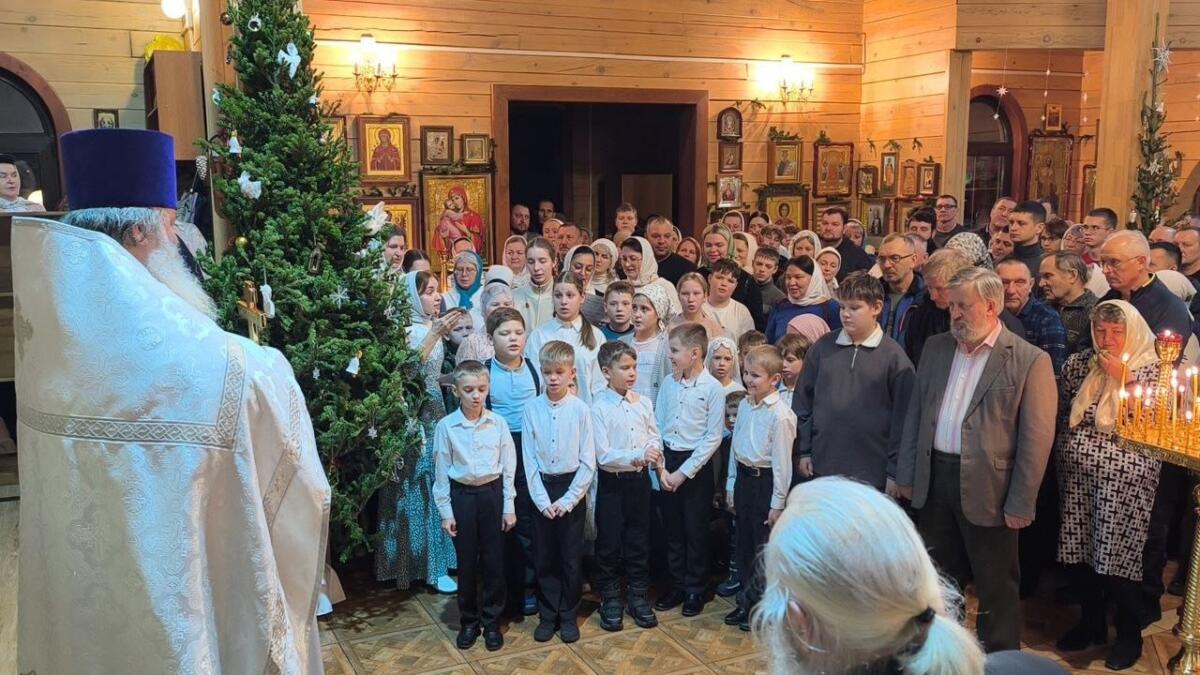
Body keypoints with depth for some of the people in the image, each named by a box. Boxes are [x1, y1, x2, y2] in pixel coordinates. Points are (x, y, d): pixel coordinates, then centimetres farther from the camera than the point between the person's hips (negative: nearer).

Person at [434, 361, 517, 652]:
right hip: (462, 496, -1)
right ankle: (468, 621, 25)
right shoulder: (445, 426, -8)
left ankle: (491, 621, 22)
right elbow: (441, 472, -2)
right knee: (466, 562, 9)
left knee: (493, 561, 7)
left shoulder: (498, 423, -5)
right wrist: (445, 511, -2)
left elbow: (508, 466, 1)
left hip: (492, 494, 1)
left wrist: (509, 506, 0)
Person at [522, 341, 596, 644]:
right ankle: (547, 615, 25)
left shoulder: (581, 410, -10)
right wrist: (543, 501, -8)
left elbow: (588, 462, -7)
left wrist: (567, 500, -10)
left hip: (572, 487, -1)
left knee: (571, 557, 8)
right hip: (541, 489, 1)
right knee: (544, 557, 10)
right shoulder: (531, 409, -6)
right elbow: (529, 460, -3)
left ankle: (568, 616, 24)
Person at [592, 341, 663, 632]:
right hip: (612, 482, -4)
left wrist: (654, 452, -17)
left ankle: (639, 597, 28)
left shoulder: (644, 403, 1)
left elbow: (655, 437, 6)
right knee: (609, 543, 8)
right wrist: (637, 456, -28)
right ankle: (610, 600, 24)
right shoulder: (599, 408, -13)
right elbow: (603, 455, -18)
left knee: (639, 541, 14)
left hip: (639, 479, 4)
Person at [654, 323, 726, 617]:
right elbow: (657, 425, 5)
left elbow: (713, 437, -11)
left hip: (696, 464, -4)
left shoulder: (713, 388, -12)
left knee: (695, 530, 6)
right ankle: (677, 585, 27)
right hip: (667, 461, 4)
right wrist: (661, 467, -3)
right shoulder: (668, 383, 1)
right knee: (672, 527, 13)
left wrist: (683, 472, -13)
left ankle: (695, 590, 22)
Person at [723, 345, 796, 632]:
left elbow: (782, 461, -16)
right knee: (745, 543, 17)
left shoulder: (780, 415, -18)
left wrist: (777, 503, -14)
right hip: (744, 477, 7)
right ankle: (747, 602, 31)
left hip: (766, 481, -7)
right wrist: (731, 485, 15)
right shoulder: (744, 405, 4)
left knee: (764, 547, 5)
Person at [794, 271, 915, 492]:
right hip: (822, 468, 2)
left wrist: (894, 471, -4)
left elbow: (902, 416, -3)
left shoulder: (893, 355, -4)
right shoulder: (822, 348, 3)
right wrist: (803, 451, 6)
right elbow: (803, 400, 8)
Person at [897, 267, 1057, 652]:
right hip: (933, 480, 5)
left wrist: (1020, 504, -11)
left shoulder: (1030, 361, -10)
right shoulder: (935, 347, 6)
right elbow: (915, 414, 11)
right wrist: (906, 474, 9)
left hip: (987, 489, -5)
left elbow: (1036, 439, -10)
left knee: (996, 588, 10)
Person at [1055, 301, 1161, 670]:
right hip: (1078, 475, 5)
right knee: (1081, 548, 11)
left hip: (1124, 480, -4)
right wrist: (1066, 453, 6)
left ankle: (1129, 635, 21)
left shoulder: (1149, 369, -5)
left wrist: (1122, 377, -17)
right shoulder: (1079, 364, 6)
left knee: (1119, 553, 1)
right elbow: (1064, 413, 14)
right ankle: (1091, 623, 31)